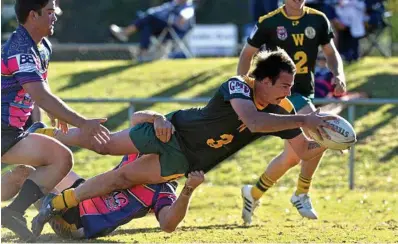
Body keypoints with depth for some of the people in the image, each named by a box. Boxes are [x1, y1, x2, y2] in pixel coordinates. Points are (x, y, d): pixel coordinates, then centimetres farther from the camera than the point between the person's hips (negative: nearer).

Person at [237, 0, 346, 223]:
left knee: (293, 155, 8)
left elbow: (331, 52, 11)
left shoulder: (318, 20, 2)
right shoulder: (269, 22, -7)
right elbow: (247, 54, 3)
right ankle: (302, 194, -12)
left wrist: (339, 75, -9)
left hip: (305, 93, 6)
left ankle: (254, 194, 28)